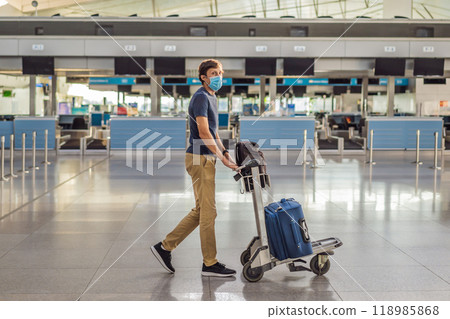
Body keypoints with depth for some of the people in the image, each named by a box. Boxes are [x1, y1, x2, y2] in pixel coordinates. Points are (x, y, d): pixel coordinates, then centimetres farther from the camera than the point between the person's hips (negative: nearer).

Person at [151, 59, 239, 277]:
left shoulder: (211, 98, 18)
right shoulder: (201, 97, -13)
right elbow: (203, 132, -21)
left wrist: (225, 152, 12)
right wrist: (222, 158, -22)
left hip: (206, 158, 10)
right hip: (200, 159, -10)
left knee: (201, 211, 13)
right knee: (208, 212, -4)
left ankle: (165, 247, 18)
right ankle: (210, 264, 5)